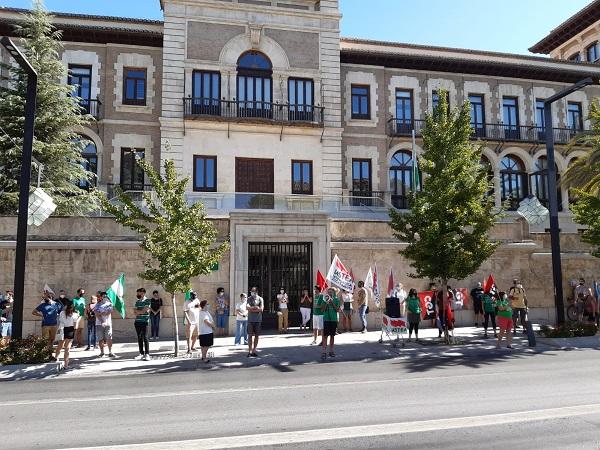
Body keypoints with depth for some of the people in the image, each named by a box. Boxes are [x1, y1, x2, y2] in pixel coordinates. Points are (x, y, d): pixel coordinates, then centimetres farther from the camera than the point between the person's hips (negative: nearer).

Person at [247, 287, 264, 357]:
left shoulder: (260, 299, 2)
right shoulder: (249, 299, 4)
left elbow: (261, 309, -9)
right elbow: (248, 307, -10)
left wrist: (252, 309, -8)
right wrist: (256, 307, -12)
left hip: (258, 320, 0)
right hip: (250, 320, 0)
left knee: (256, 335, 6)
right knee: (250, 335, -2)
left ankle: (254, 350, 15)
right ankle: (250, 351, 2)